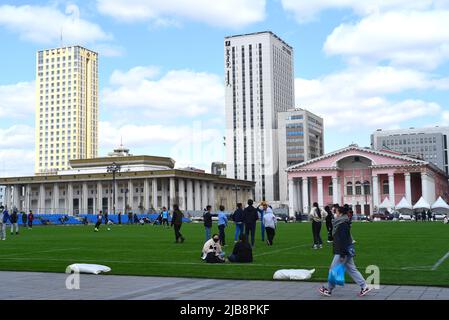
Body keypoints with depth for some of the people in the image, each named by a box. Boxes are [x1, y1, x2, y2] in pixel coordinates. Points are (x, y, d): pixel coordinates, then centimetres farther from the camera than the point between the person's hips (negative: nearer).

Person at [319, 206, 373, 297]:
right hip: (346, 251, 10)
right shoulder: (341, 223, 13)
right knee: (352, 269, 13)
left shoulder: (342, 224, -19)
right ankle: (364, 287, 13)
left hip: (342, 252, -10)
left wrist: (342, 254, -23)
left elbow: (343, 240, -23)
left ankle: (328, 290, 11)